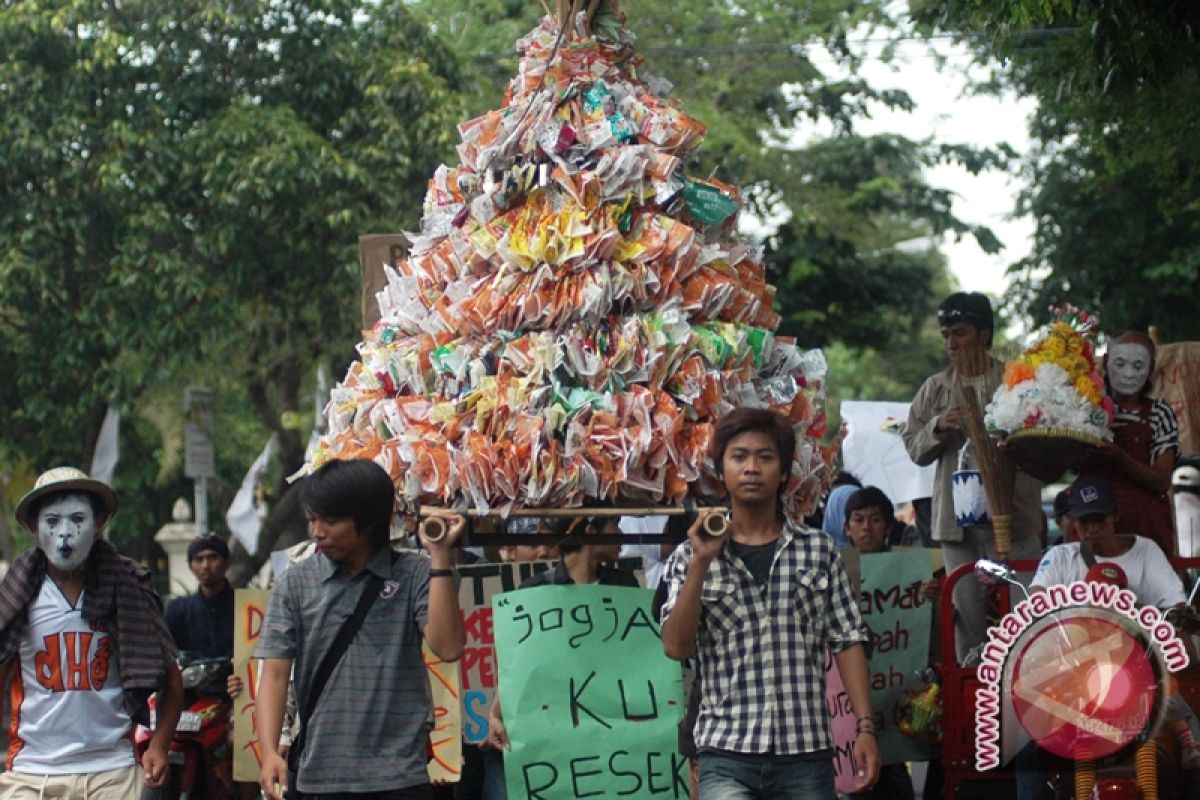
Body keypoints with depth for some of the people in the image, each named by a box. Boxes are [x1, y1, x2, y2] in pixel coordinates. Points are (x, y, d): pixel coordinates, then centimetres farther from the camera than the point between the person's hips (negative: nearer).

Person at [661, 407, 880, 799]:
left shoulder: (819, 550, 10)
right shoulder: (691, 557, 8)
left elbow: (847, 642, 7)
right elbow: (676, 646, -3)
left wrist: (865, 727, -2)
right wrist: (701, 564, -11)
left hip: (807, 755, 2)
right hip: (727, 755, -1)